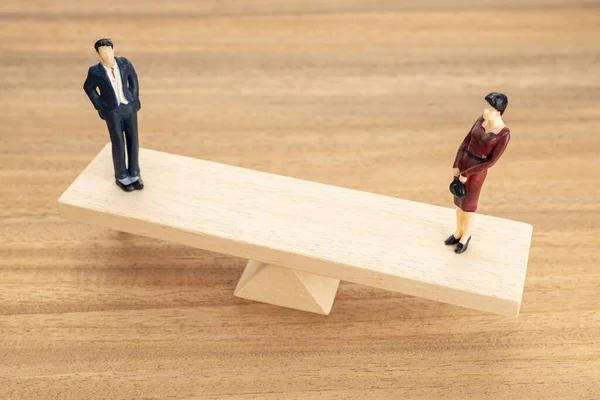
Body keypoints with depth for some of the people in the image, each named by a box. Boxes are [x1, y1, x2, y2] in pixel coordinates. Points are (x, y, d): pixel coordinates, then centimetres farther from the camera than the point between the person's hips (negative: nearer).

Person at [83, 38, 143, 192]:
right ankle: (121, 177, 23)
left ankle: (134, 174, 26)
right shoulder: (95, 71, -18)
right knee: (118, 144, 1)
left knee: (133, 141, 8)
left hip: (129, 106, 3)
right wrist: (100, 107, -2)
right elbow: (88, 87, 0)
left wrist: (135, 99, 3)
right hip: (112, 110, -3)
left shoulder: (124, 62, -12)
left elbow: (133, 77, 7)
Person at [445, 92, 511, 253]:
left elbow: (492, 161, -20)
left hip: (477, 171, -6)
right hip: (462, 163, 6)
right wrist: (456, 166, -6)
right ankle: (458, 232, 46)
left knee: (468, 206, 13)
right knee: (459, 200, 22)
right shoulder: (482, 120, -4)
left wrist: (466, 173, -17)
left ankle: (466, 237, 41)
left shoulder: (504, 134, -24)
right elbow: (466, 142, 3)